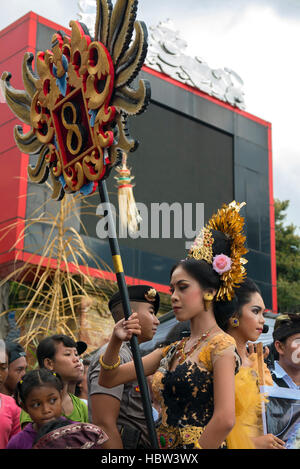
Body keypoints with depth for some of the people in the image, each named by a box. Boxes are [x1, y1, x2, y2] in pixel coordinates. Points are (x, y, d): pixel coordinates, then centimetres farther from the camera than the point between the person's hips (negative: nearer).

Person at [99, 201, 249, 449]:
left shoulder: (221, 345, -11)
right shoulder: (171, 351, 11)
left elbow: (225, 419, -22)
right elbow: (108, 379, 11)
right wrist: (115, 342, -6)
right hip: (165, 445, 7)